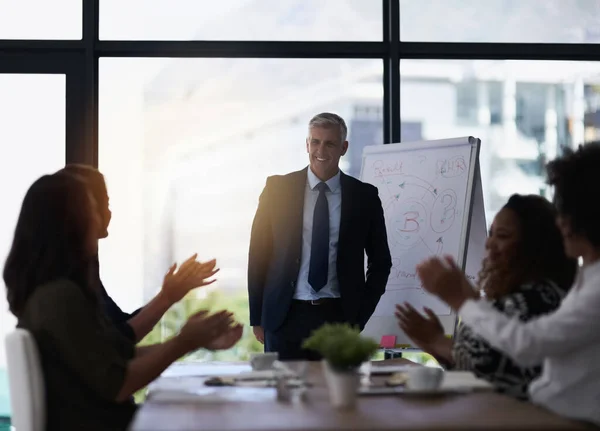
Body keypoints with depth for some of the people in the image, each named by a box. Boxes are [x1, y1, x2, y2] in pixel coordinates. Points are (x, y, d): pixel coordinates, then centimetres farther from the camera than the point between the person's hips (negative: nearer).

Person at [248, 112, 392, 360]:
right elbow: (258, 253, 5)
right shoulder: (277, 188, 3)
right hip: (285, 318, 0)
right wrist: (257, 318, 2)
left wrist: (361, 316, 4)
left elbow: (380, 262, 12)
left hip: (339, 318, 0)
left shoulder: (365, 197, 4)